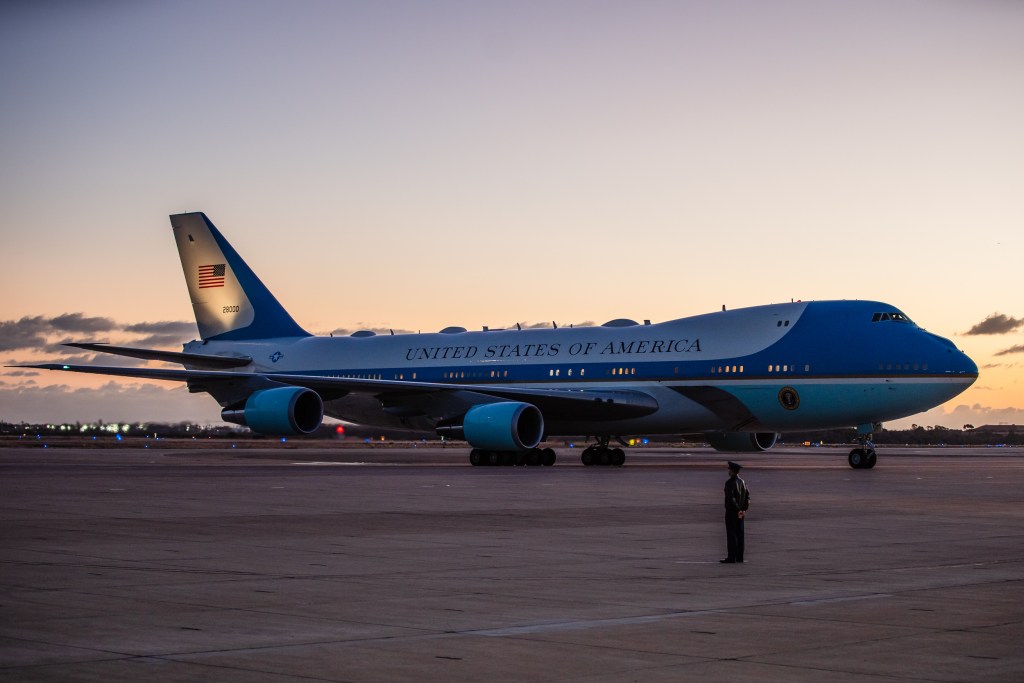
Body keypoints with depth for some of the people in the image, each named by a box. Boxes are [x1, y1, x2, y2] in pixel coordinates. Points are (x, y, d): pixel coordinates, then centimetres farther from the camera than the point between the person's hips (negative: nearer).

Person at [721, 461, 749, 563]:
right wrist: (744, 510, 6)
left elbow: (731, 499, -22)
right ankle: (739, 557, 14)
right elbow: (747, 497, 9)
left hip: (731, 512, -8)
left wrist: (738, 510, -16)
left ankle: (731, 558, -7)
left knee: (731, 535, -6)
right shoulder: (742, 482, 9)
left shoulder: (730, 483, -15)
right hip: (740, 513, 8)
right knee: (739, 534, 10)